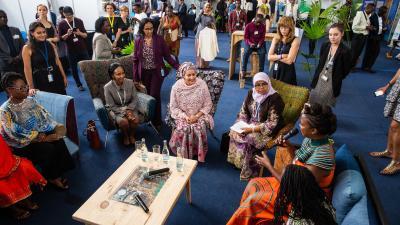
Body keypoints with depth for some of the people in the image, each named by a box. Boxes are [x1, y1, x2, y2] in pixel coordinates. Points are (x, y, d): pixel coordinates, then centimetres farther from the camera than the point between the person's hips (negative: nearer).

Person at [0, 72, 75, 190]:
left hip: (40, 133, 5)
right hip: (22, 144, -5)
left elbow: (45, 115, 5)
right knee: (48, 148, -28)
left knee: (59, 141, -22)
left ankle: (58, 174, -8)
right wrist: (39, 138, -23)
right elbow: (17, 134, -20)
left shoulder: (30, 100, 4)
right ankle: (52, 178, -4)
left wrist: (56, 126, -13)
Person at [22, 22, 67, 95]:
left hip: (56, 78, 3)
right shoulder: (27, 48, -6)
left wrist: (64, 77, 11)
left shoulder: (51, 45, 4)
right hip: (40, 81, -3)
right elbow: (27, 68, -7)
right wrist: (31, 87, -8)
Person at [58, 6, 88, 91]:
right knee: (74, 68, 7)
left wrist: (80, 33, -17)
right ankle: (79, 85, 20)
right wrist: (67, 34, -18)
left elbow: (85, 35, 3)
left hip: (82, 48, 0)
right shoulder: (61, 24, -2)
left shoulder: (79, 21, 0)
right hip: (71, 50, 0)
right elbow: (61, 38, -1)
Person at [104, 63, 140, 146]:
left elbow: (135, 99, -3)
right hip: (116, 110, -2)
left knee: (135, 120, -26)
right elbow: (112, 106, -13)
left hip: (130, 107, 2)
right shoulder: (107, 87, -19)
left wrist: (129, 110, -19)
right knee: (123, 121, -30)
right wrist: (125, 112, -24)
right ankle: (125, 136, 4)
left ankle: (132, 135, 6)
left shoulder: (130, 82, -12)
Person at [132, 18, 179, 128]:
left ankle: (157, 121, 6)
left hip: (156, 72, -2)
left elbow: (167, 56, 0)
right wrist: (135, 77, 2)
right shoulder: (138, 40, 0)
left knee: (155, 95, -8)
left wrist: (178, 66, -9)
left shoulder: (159, 39, -5)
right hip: (144, 73, 2)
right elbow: (135, 60, 4)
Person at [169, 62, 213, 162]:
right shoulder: (176, 87, -10)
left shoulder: (202, 84, -10)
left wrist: (197, 116, -17)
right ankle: (183, 154, -2)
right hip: (182, 116, 0)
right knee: (183, 129, -28)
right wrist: (185, 117, -18)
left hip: (199, 115, 0)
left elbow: (208, 105, -4)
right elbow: (173, 107, -4)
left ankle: (198, 153, -3)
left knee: (199, 128, -28)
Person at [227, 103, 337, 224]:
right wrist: (288, 145, -8)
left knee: (254, 200, -12)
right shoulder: (311, 139, -7)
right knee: (254, 184, 4)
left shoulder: (322, 155, -33)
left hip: (304, 198, -8)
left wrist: (268, 166, -21)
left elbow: (295, 187, -27)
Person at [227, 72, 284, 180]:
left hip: (266, 130, -6)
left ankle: (249, 170, -5)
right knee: (234, 134, -16)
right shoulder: (251, 93, -2)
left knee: (247, 139, -27)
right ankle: (237, 161, 3)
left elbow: (272, 124, -23)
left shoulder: (274, 98, -21)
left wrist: (252, 129, -26)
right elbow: (243, 111, 7)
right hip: (251, 123, 6)